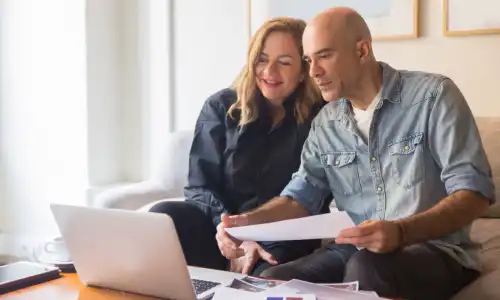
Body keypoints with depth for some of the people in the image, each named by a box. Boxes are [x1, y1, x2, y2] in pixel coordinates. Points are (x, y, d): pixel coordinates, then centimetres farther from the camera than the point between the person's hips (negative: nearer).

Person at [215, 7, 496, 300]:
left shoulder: (432, 94, -9)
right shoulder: (325, 122, 9)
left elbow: (475, 190, -15)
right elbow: (303, 193, 8)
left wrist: (401, 231, -31)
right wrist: (248, 221, -13)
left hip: (435, 249, -4)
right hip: (356, 250, 5)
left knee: (367, 268, -36)